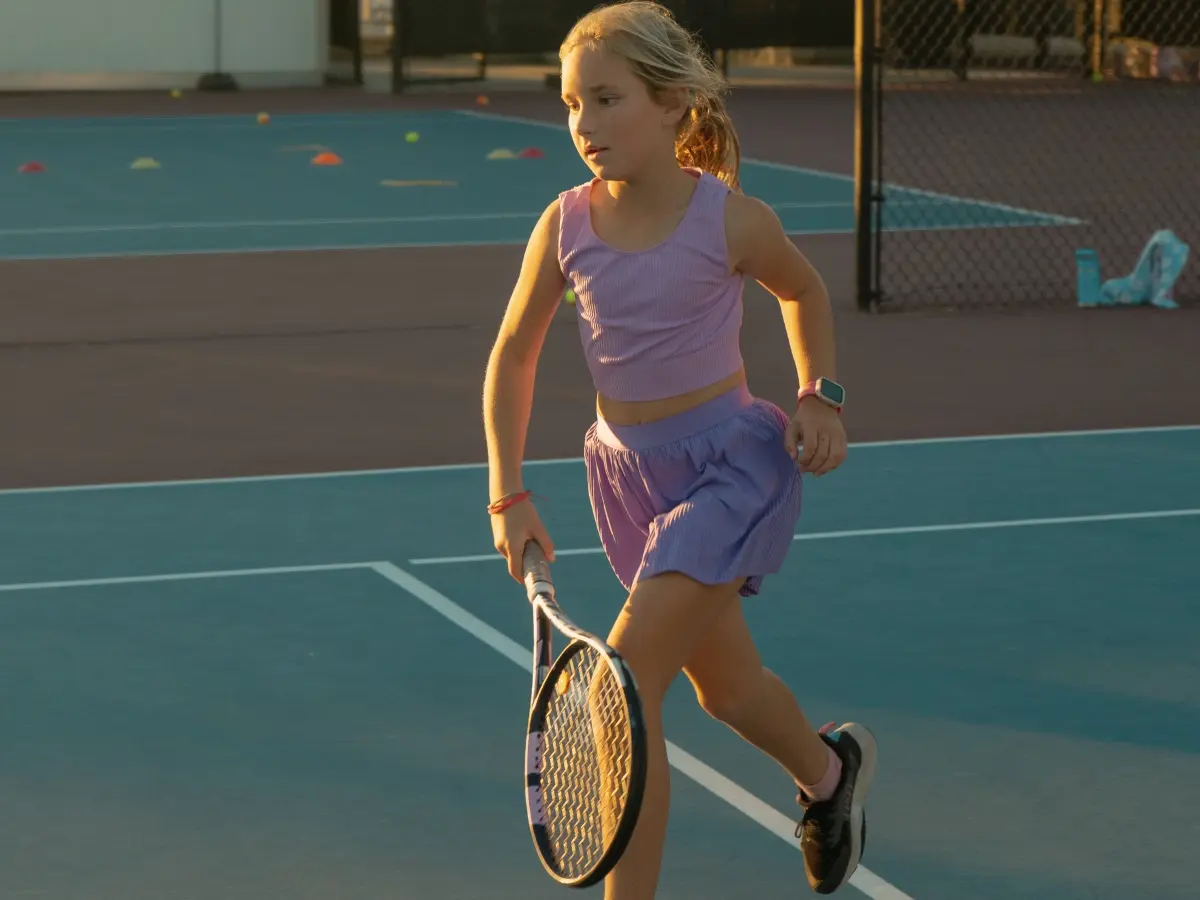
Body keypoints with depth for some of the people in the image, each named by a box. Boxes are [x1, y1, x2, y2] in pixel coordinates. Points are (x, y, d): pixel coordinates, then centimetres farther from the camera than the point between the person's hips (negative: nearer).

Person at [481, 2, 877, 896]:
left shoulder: (732, 221, -16)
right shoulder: (566, 227, -9)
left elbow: (804, 291, 7)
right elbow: (513, 355, 4)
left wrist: (820, 394, -2)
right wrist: (508, 494, -1)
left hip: (733, 461, -5)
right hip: (628, 471, 5)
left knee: (626, 679, -19)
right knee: (724, 688, 20)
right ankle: (829, 769, 52)